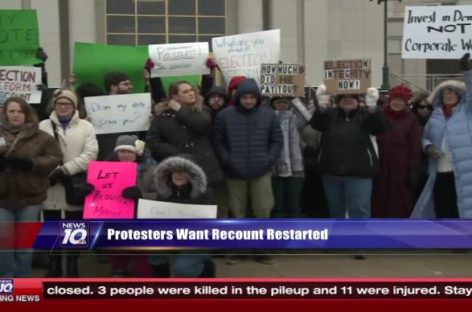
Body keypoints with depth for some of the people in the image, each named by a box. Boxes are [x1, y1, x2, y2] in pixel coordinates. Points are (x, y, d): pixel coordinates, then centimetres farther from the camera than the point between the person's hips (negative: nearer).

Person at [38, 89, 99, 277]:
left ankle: (72, 267, 20)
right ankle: (54, 267, 21)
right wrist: (53, 172, -17)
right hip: (51, 185, 1)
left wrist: (65, 170, -16)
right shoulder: (43, 126, 6)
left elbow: (90, 154, -7)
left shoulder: (85, 126, 5)